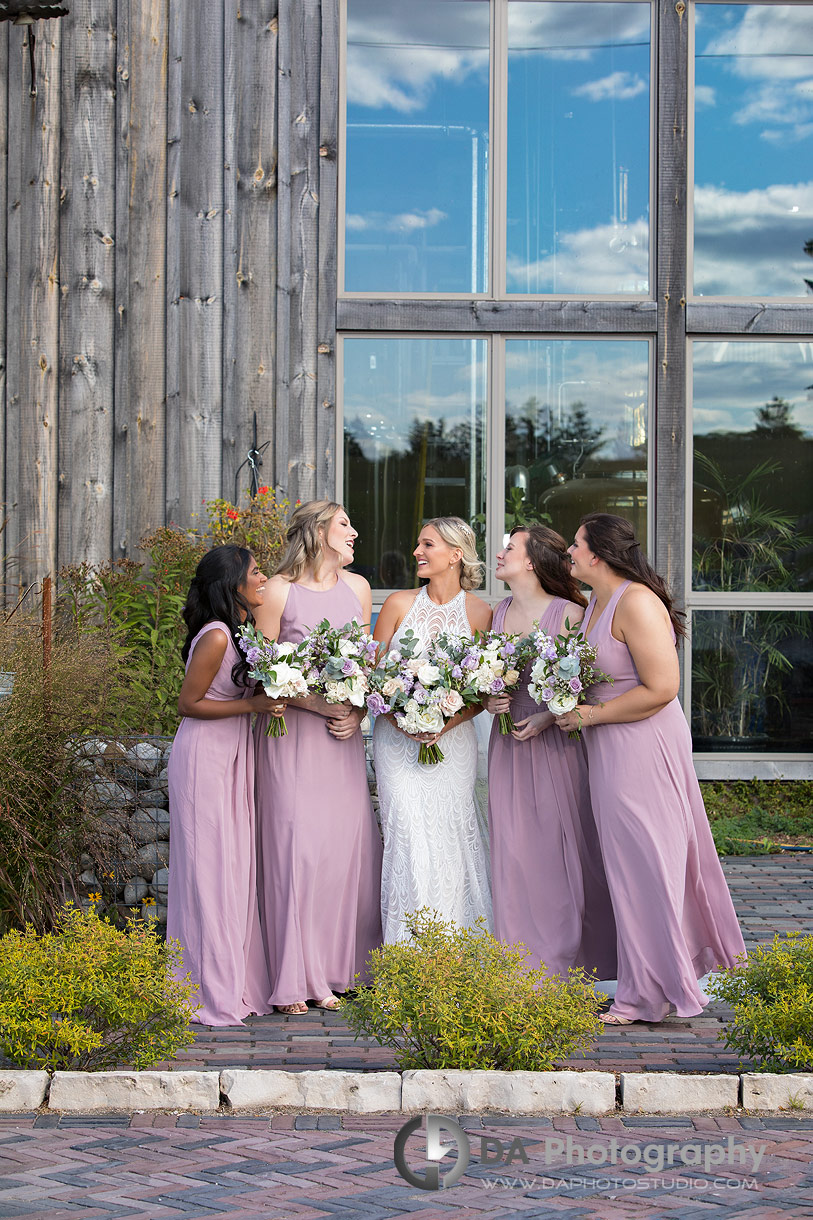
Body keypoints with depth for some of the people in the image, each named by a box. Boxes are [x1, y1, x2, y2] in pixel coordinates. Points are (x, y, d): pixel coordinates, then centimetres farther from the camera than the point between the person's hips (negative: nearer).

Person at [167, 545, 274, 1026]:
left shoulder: (247, 629, 8)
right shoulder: (215, 637, -18)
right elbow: (189, 703, -14)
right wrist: (252, 704, -16)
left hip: (236, 754, 9)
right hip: (206, 756, -9)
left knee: (238, 866, 9)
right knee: (210, 869, -4)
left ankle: (240, 982, 15)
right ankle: (212, 992, 2)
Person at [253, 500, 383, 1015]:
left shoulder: (358, 588, 11)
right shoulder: (279, 591, -6)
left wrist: (357, 712, -1)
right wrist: (315, 703, -15)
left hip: (342, 737, 5)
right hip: (291, 733, -5)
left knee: (348, 842, 2)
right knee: (298, 846, -6)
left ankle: (334, 969, 13)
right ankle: (295, 979, 1)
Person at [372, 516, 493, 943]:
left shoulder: (480, 613, 2)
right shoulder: (399, 604, 5)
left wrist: (447, 723, -12)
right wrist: (399, 718, -9)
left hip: (452, 737, 0)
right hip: (398, 738, 0)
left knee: (449, 834, -6)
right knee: (408, 832, -12)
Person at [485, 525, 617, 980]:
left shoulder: (569, 614, -7)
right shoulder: (499, 614, 10)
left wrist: (549, 717, -17)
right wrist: (489, 699, -1)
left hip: (556, 743, -5)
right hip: (508, 746, 5)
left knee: (561, 846, -2)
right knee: (514, 849, 3)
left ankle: (567, 956, 10)